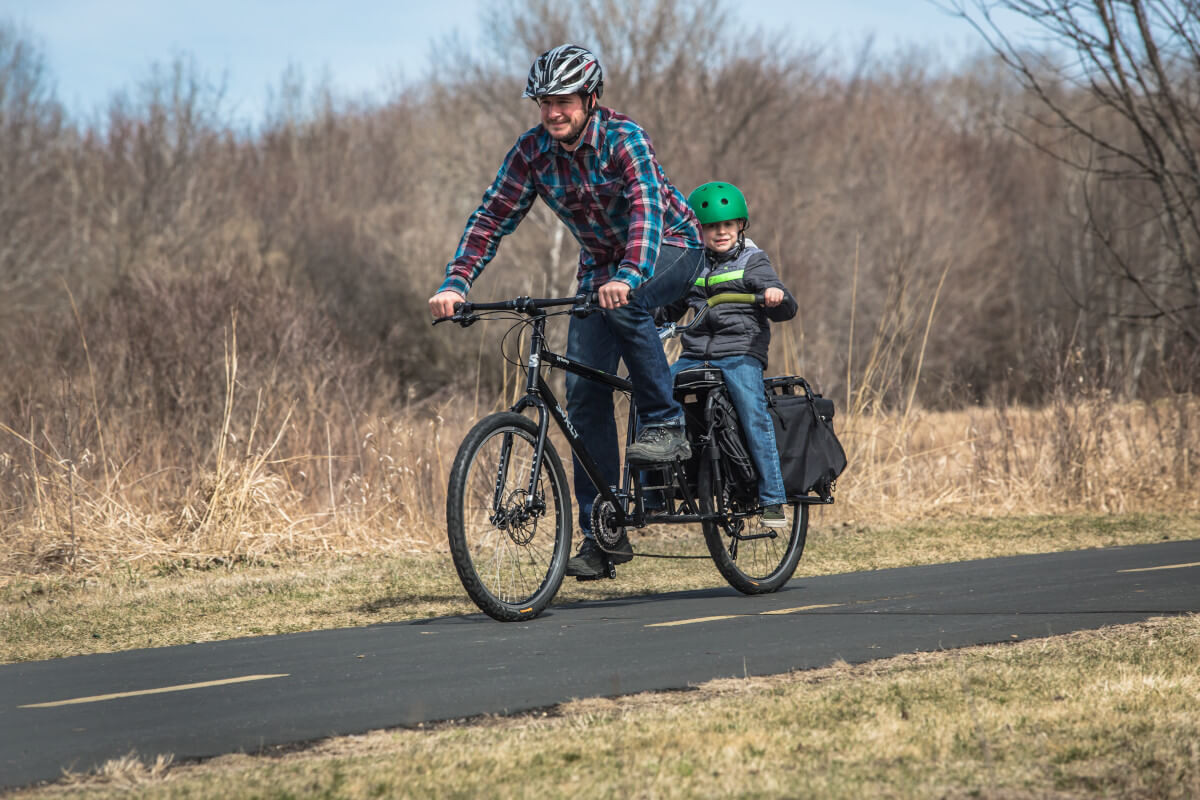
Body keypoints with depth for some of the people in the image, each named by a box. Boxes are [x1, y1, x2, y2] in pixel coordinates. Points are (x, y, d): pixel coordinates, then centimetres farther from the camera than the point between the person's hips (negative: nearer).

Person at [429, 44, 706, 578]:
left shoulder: (624, 139, -26)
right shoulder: (532, 151, -12)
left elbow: (647, 208, -40)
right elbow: (492, 218, -12)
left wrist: (628, 276, -57)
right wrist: (454, 283, -27)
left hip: (668, 248, -5)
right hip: (602, 264, 5)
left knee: (624, 303, -39)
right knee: (584, 393, -6)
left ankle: (665, 425, -24)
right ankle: (603, 533, -1)